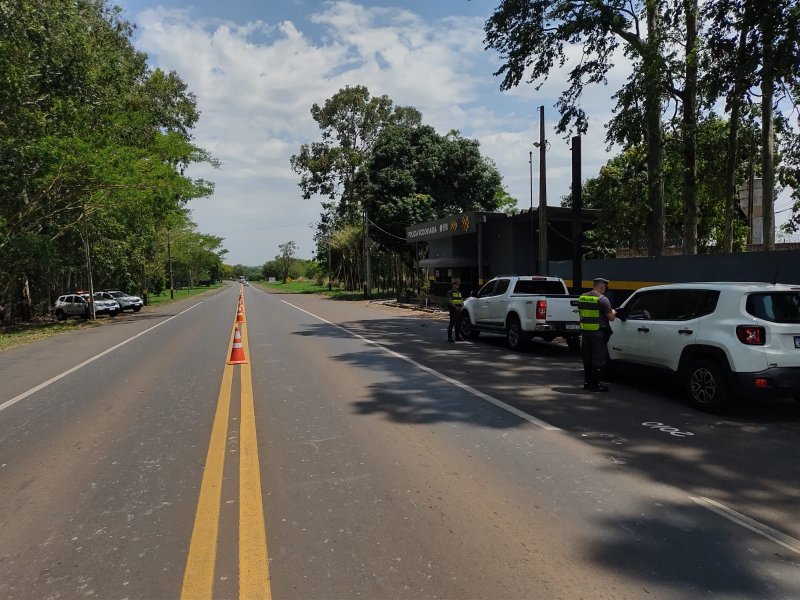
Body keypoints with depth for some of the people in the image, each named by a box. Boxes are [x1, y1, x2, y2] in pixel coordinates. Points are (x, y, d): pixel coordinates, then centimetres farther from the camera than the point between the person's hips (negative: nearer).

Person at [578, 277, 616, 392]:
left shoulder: (582, 298, 6)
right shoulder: (602, 299, -13)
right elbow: (611, 317, -12)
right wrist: (613, 312, 9)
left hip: (585, 332, 6)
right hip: (599, 333, -6)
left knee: (587, 357, 16)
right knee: (598, 359, 2)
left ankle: (587, 382, 22)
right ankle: (595, 385, 4)